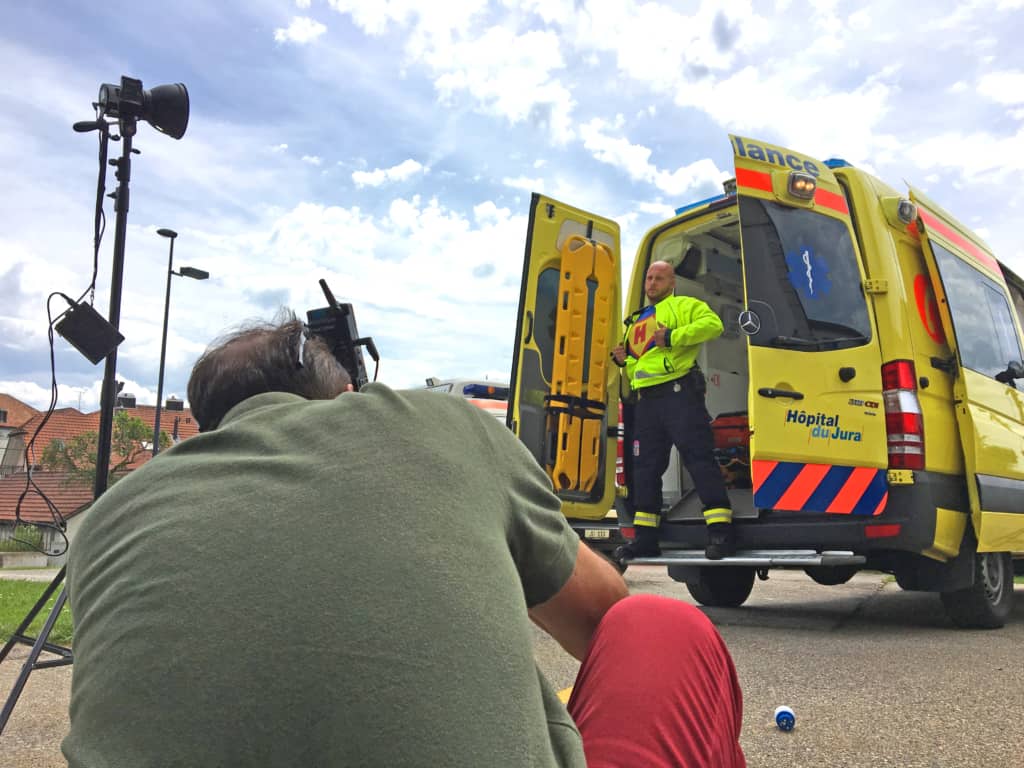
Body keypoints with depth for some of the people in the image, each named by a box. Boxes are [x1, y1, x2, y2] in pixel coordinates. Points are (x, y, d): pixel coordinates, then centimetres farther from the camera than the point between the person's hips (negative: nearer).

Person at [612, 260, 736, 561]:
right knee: (645, 467, 7)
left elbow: (712, 324, -14)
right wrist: (624, 361, 12)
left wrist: (673, 336, -19)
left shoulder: (682, 305, 5)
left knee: (699, 459, -11)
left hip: (679, 393, -8)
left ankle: (721, 531, -10)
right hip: (646, 399, 8)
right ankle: (645, 538, 13)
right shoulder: (637, 322, 27)